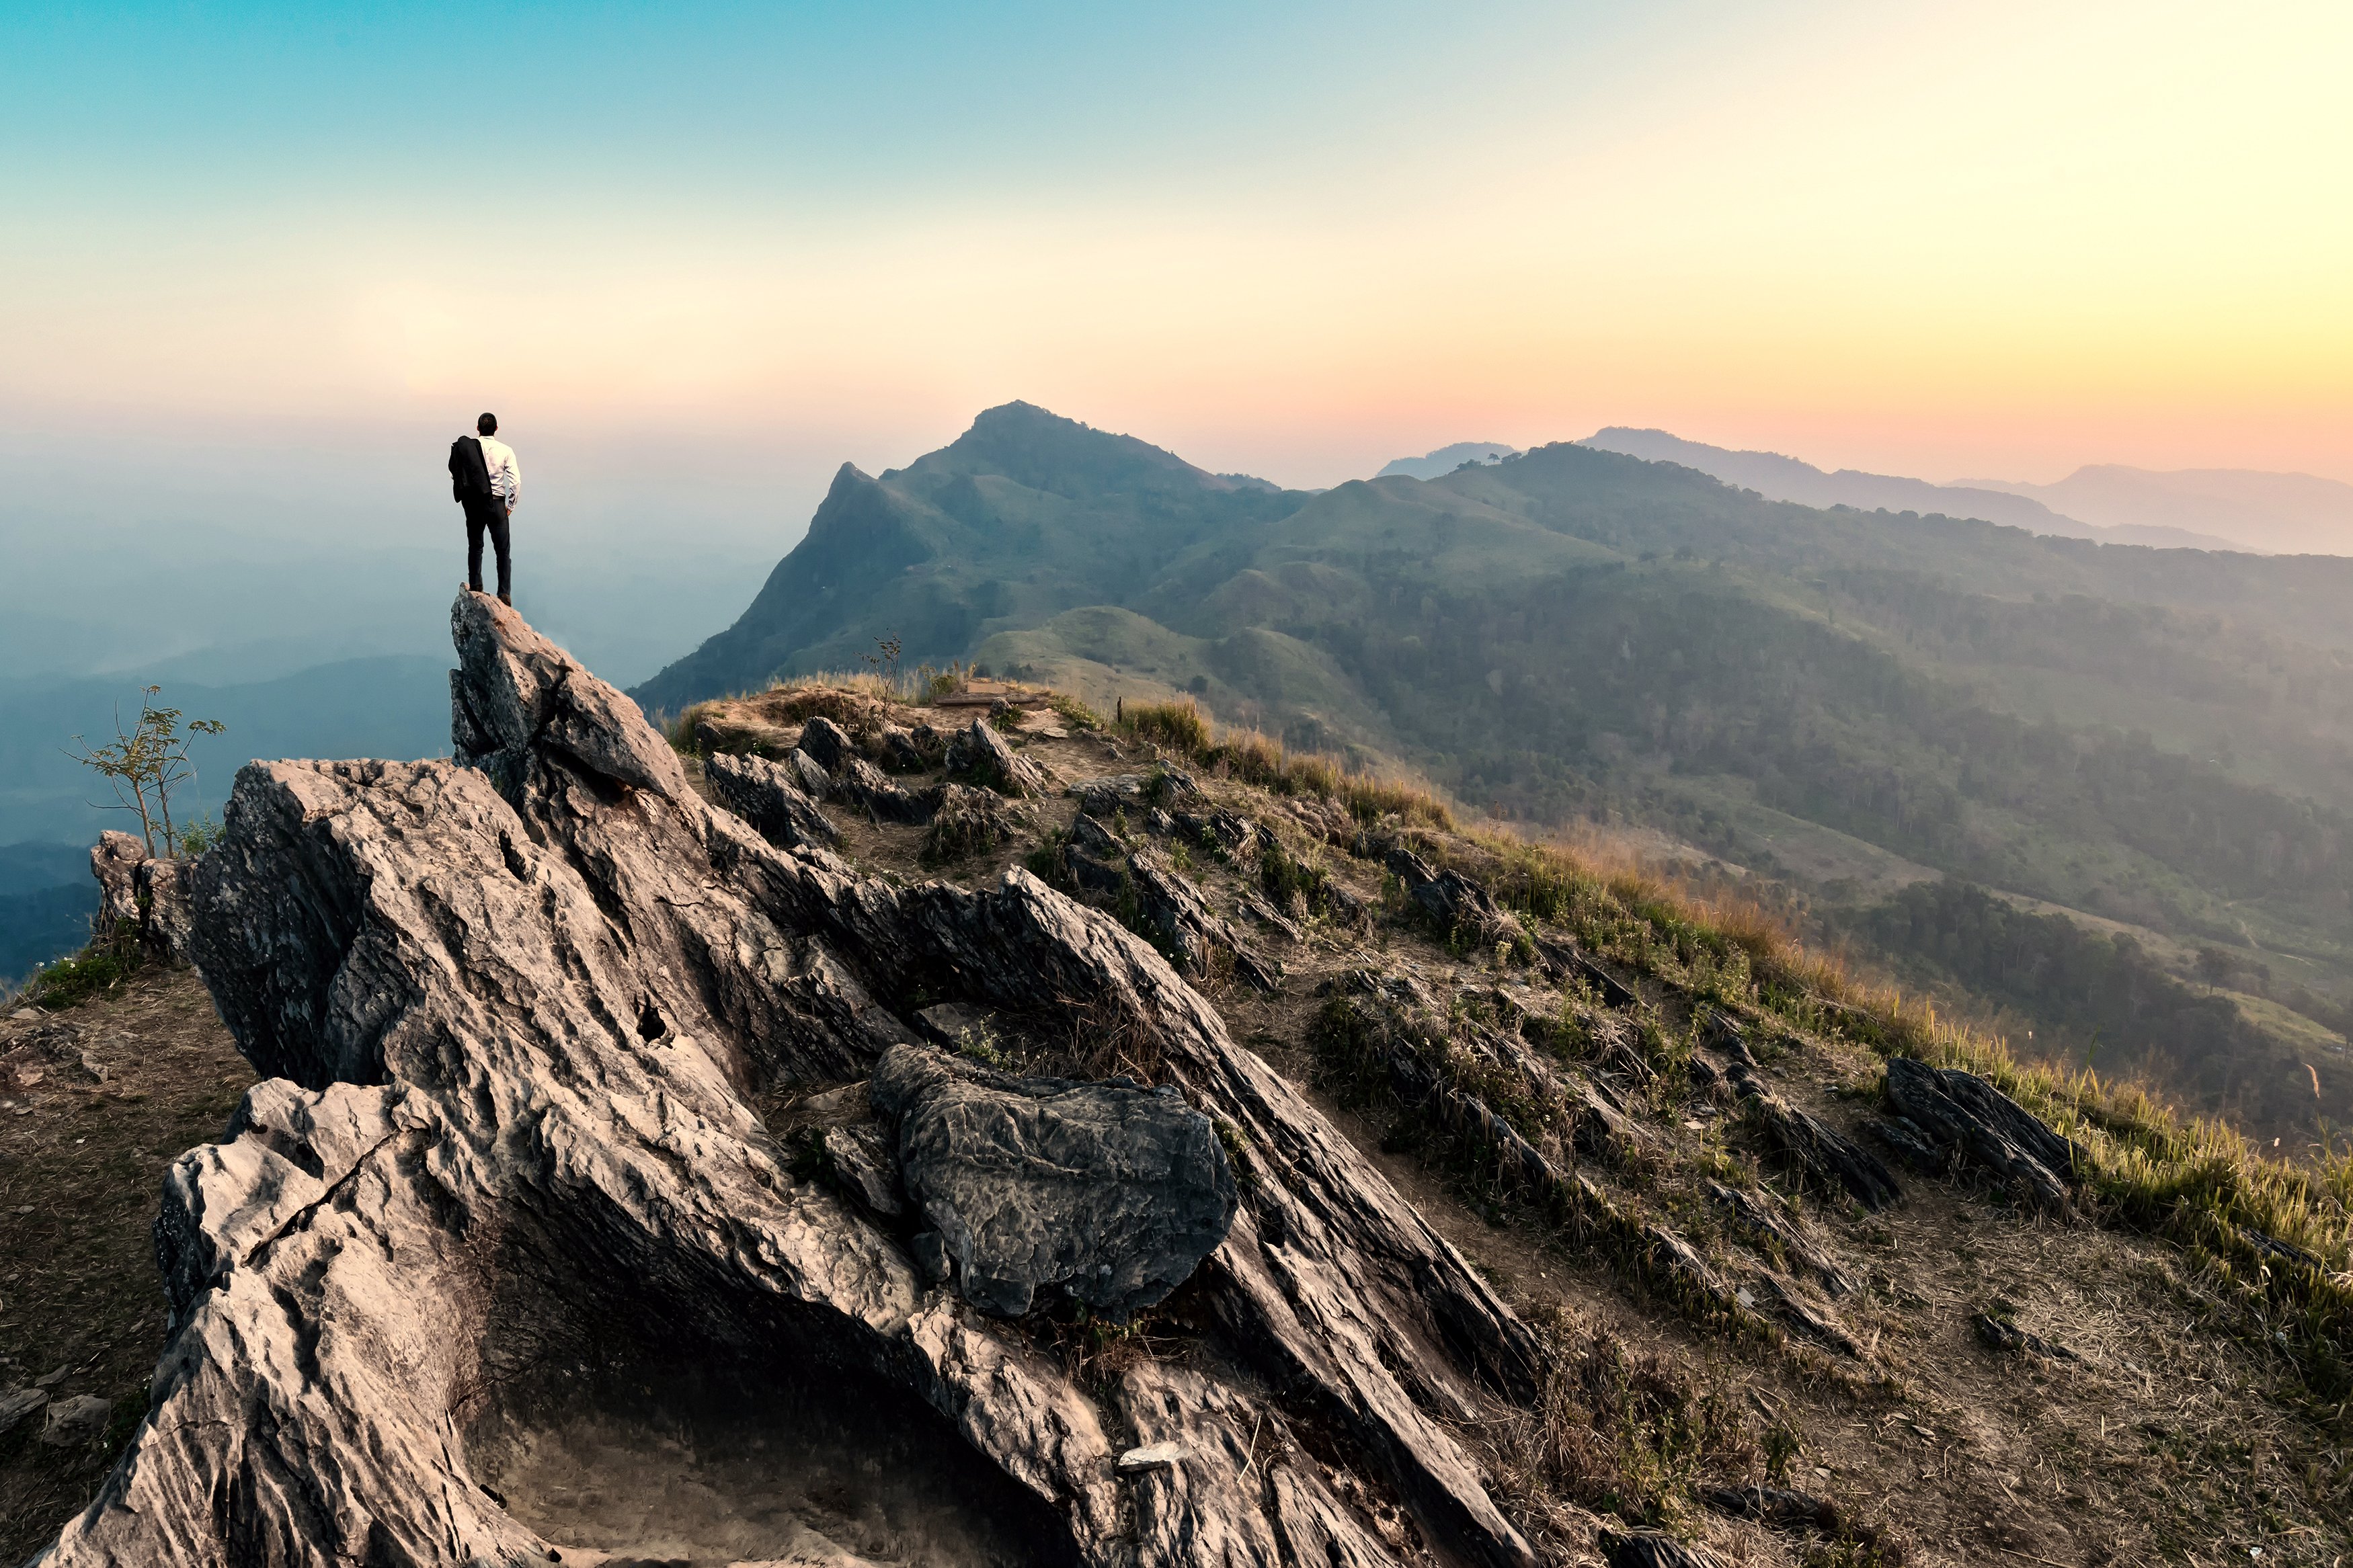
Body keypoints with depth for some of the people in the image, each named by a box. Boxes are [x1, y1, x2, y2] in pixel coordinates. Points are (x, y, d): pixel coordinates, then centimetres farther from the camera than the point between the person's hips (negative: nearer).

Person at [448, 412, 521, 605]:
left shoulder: (466, 447, -1)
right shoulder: (505, 450, -5)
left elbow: (454, 474, 0)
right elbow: (516, 481, -10)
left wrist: (465, 498, 14)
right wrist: (510, 506, 1)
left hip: (473, 504, 2)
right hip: (497, 503, -1)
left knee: (475, 547, 17)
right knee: (503, 550, 4)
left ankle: (475, 587, 14)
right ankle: (505, 593, -4)